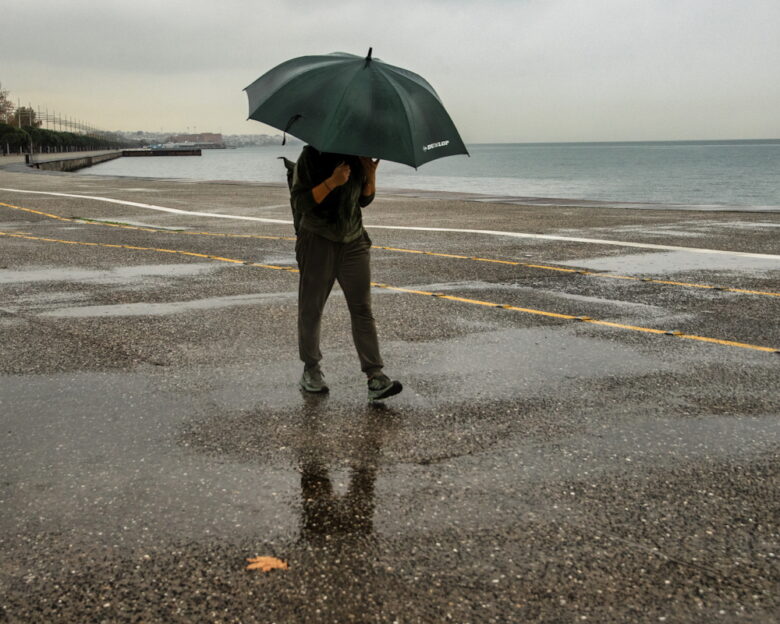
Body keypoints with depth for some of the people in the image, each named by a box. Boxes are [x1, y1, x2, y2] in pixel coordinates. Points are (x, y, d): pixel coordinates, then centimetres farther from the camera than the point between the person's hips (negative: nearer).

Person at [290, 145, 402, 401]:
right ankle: (311, 369, 23)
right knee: (311, 308, 6)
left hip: (353, 240, 4)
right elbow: (299, 202, -15)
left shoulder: (358, 157, 7)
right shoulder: (311, 156, -7)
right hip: (318, 242, -3)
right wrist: (332, 182, -25)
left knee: (362, 309, -5)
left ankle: (375, 376, -9)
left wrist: (371, 175, -5)